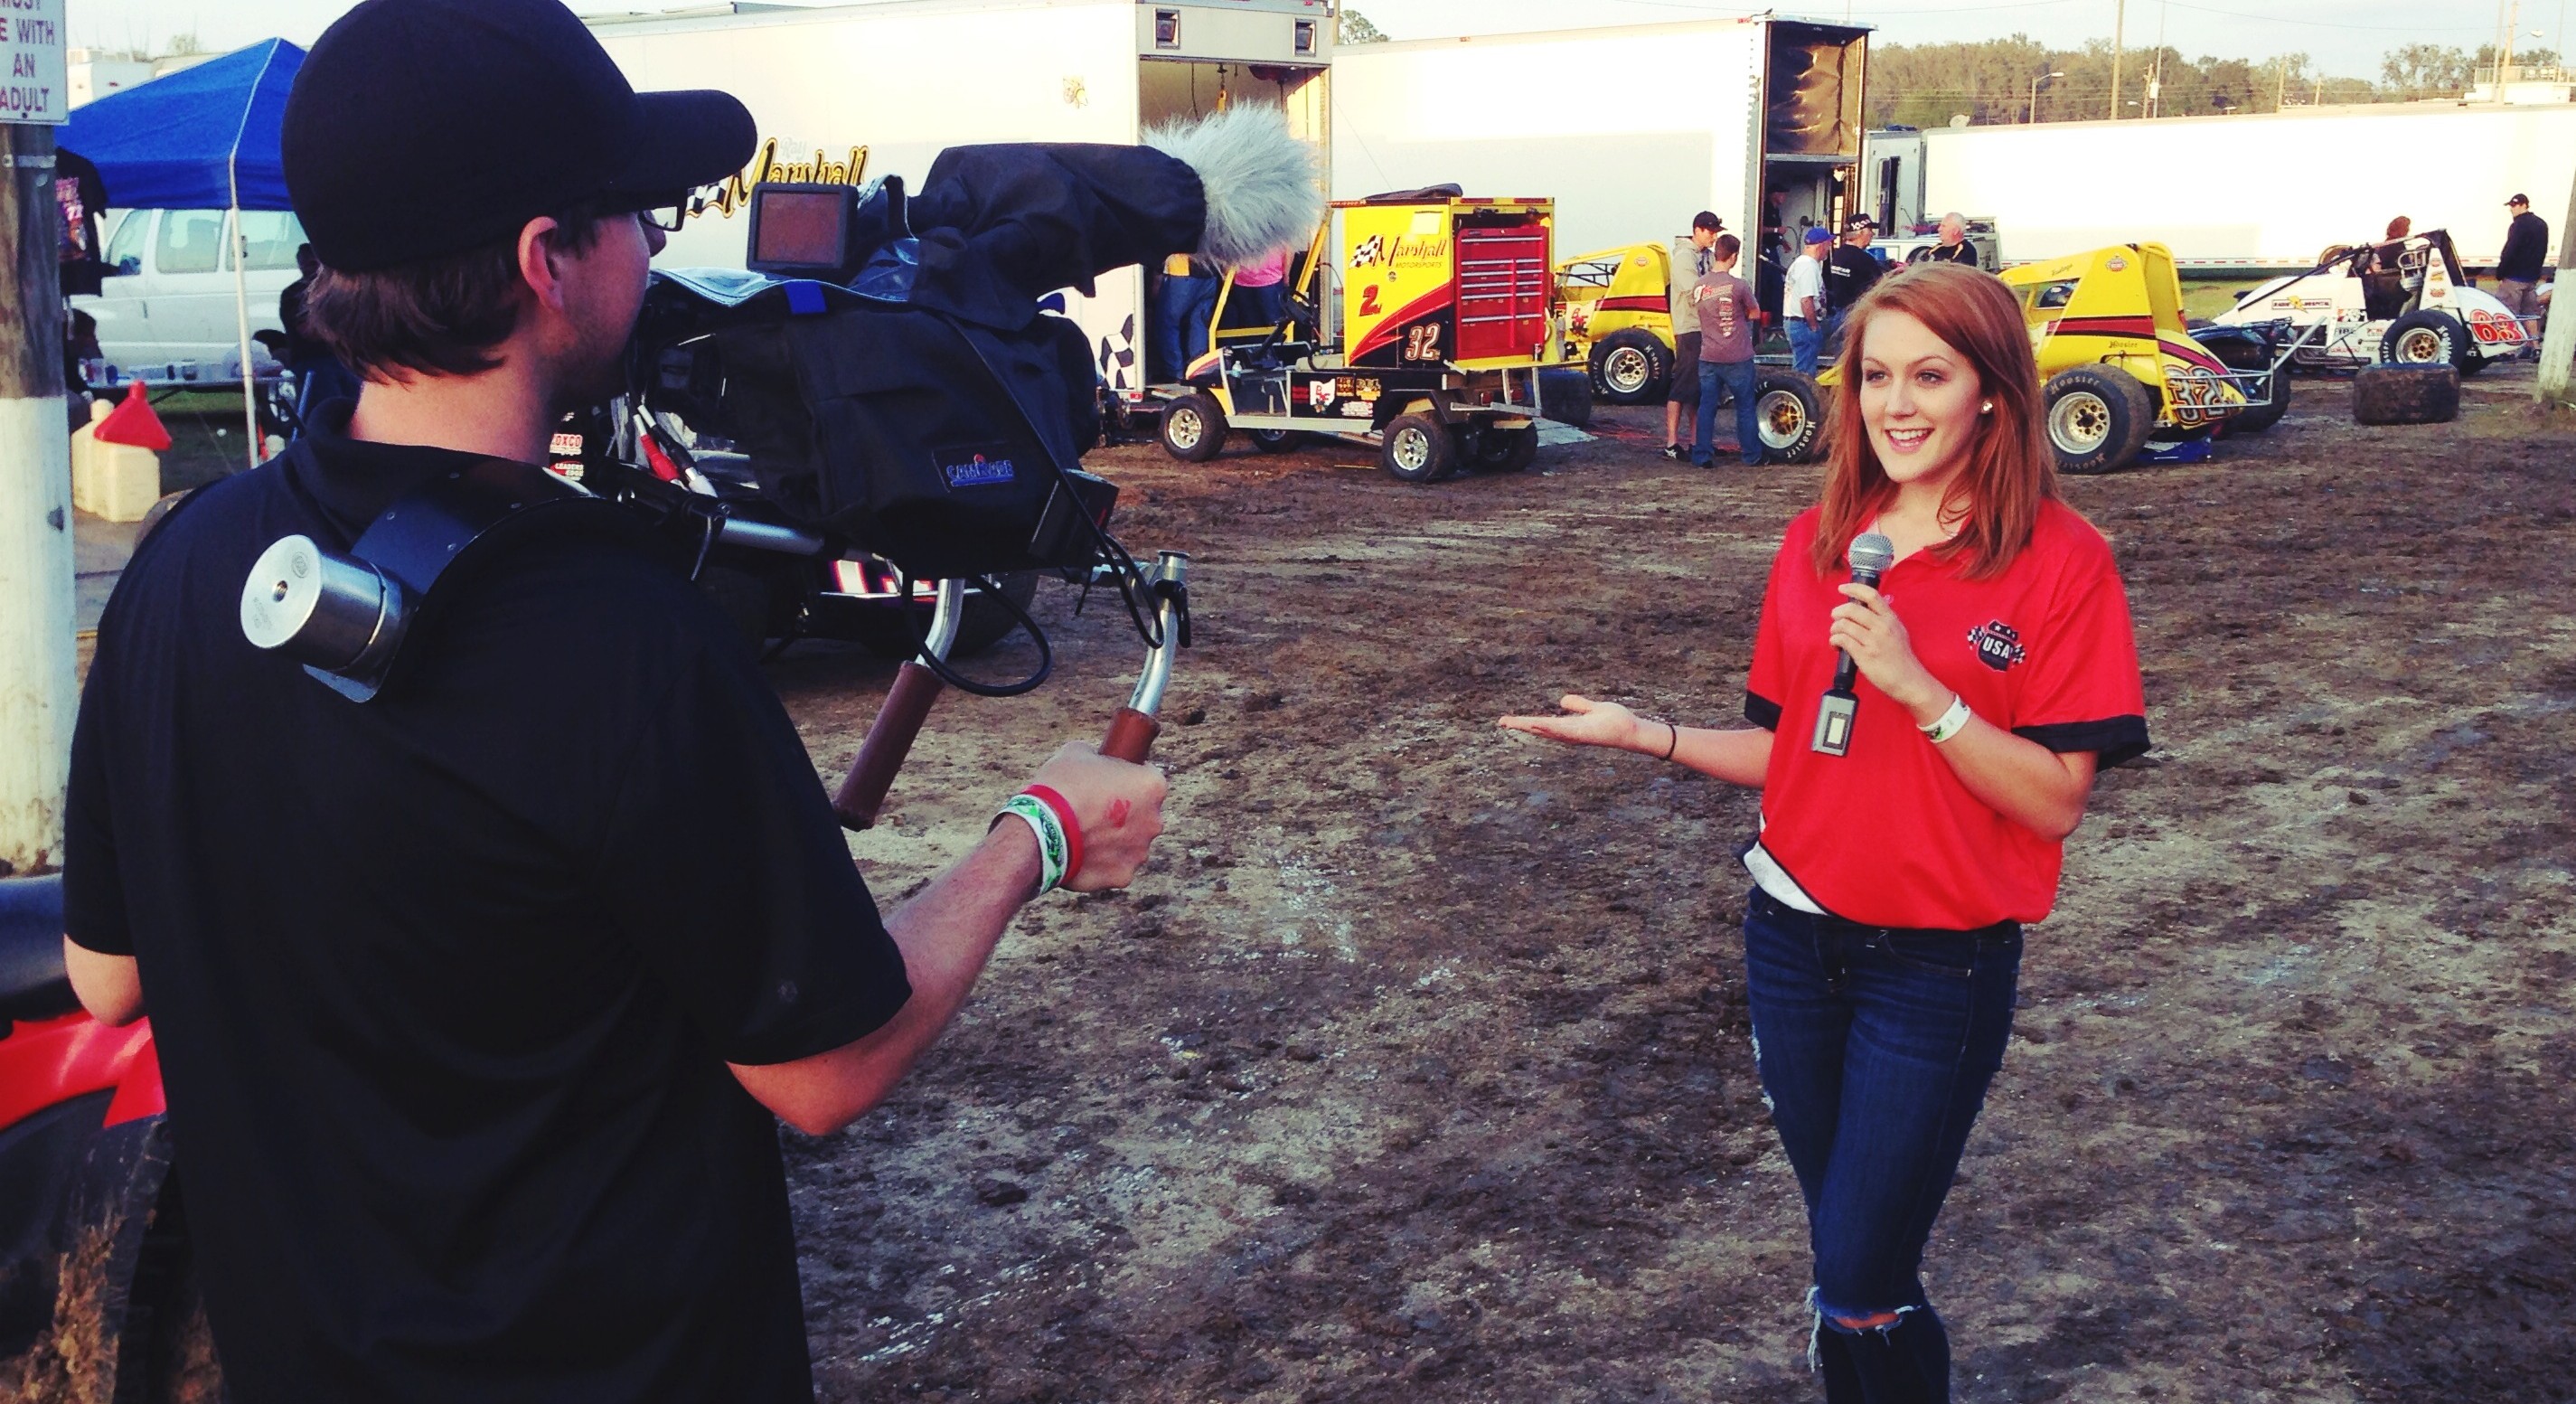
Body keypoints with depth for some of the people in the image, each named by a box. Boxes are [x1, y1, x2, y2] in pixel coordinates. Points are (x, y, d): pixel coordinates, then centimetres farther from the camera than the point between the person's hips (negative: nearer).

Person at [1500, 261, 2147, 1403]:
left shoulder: (2061, 560, -11)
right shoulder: (1818, 542, 3)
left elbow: (2054, 801, -14)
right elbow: (1791, 750, 9)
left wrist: (1915, 684, -25)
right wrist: (1648, 736, -3)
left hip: (1937, 965, -4)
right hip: (1795, 937, 4)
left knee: (1859, 1286, -2)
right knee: (1847, 1256, 16)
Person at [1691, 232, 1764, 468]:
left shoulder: (1699, 285, -2)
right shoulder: (1739, 286, -13)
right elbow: (1755, 314, 0)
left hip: (1708, 358, 3)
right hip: (1737, 358, -3)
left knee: (1706, 406, 8)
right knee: (1745, 407, 9)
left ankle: (1703, 456, 6)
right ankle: (1752, 455, 16)